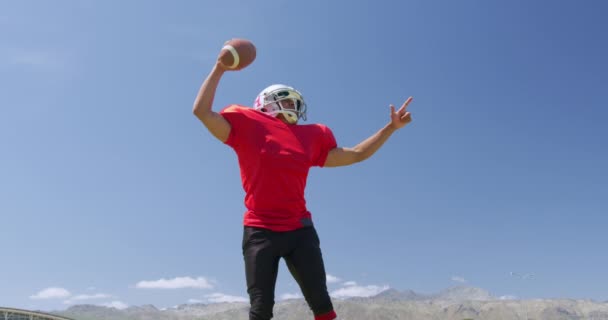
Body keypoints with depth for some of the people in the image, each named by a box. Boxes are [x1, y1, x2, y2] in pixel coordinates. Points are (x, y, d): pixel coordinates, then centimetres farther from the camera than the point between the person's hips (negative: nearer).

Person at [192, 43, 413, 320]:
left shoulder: (309, 137, 13)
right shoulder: (249, 128, 3)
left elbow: (356, 155, 20)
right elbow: (202, 111, -4)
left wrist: (391, 127, 18)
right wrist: (219, 69, 0)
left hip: (300, 230, 3)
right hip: (260, 231, -3)